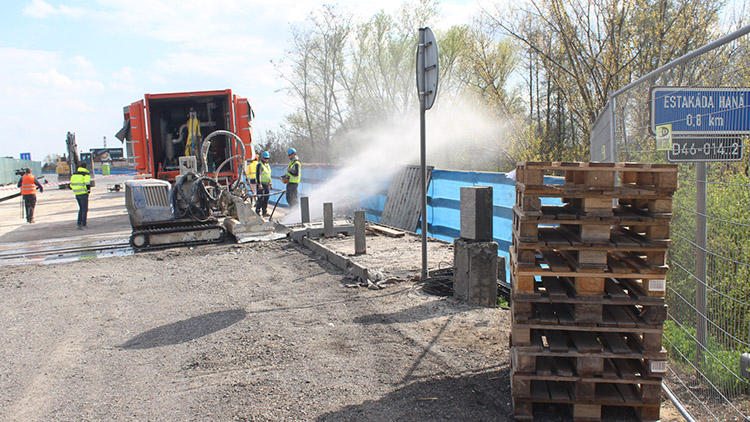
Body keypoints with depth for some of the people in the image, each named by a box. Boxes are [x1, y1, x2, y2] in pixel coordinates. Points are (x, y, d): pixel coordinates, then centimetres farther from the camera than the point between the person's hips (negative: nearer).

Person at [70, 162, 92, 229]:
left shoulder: (74, 174, 11)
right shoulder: (86, 174, -10)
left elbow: (71, 185, 13)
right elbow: (87, 184, -18)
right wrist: (88, 190, -1)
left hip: (77, 194, 6)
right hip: (84, 194, -6)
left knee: (81, 209, 20)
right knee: (84, 209, 2)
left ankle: (79, 224, 17)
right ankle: (83, 225, 1)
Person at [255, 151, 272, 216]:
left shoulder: (267, 165, 19)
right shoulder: (260, 165, -7)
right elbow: (258, 174, -15)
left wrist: (270, 184, 22)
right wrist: (259, 184, -24)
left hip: (267, 184, 8)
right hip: (261, 184, -7)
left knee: (266, 199, 5)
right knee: (261, 198, -9)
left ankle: (265, 212, 9)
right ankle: (257, 211, -1)